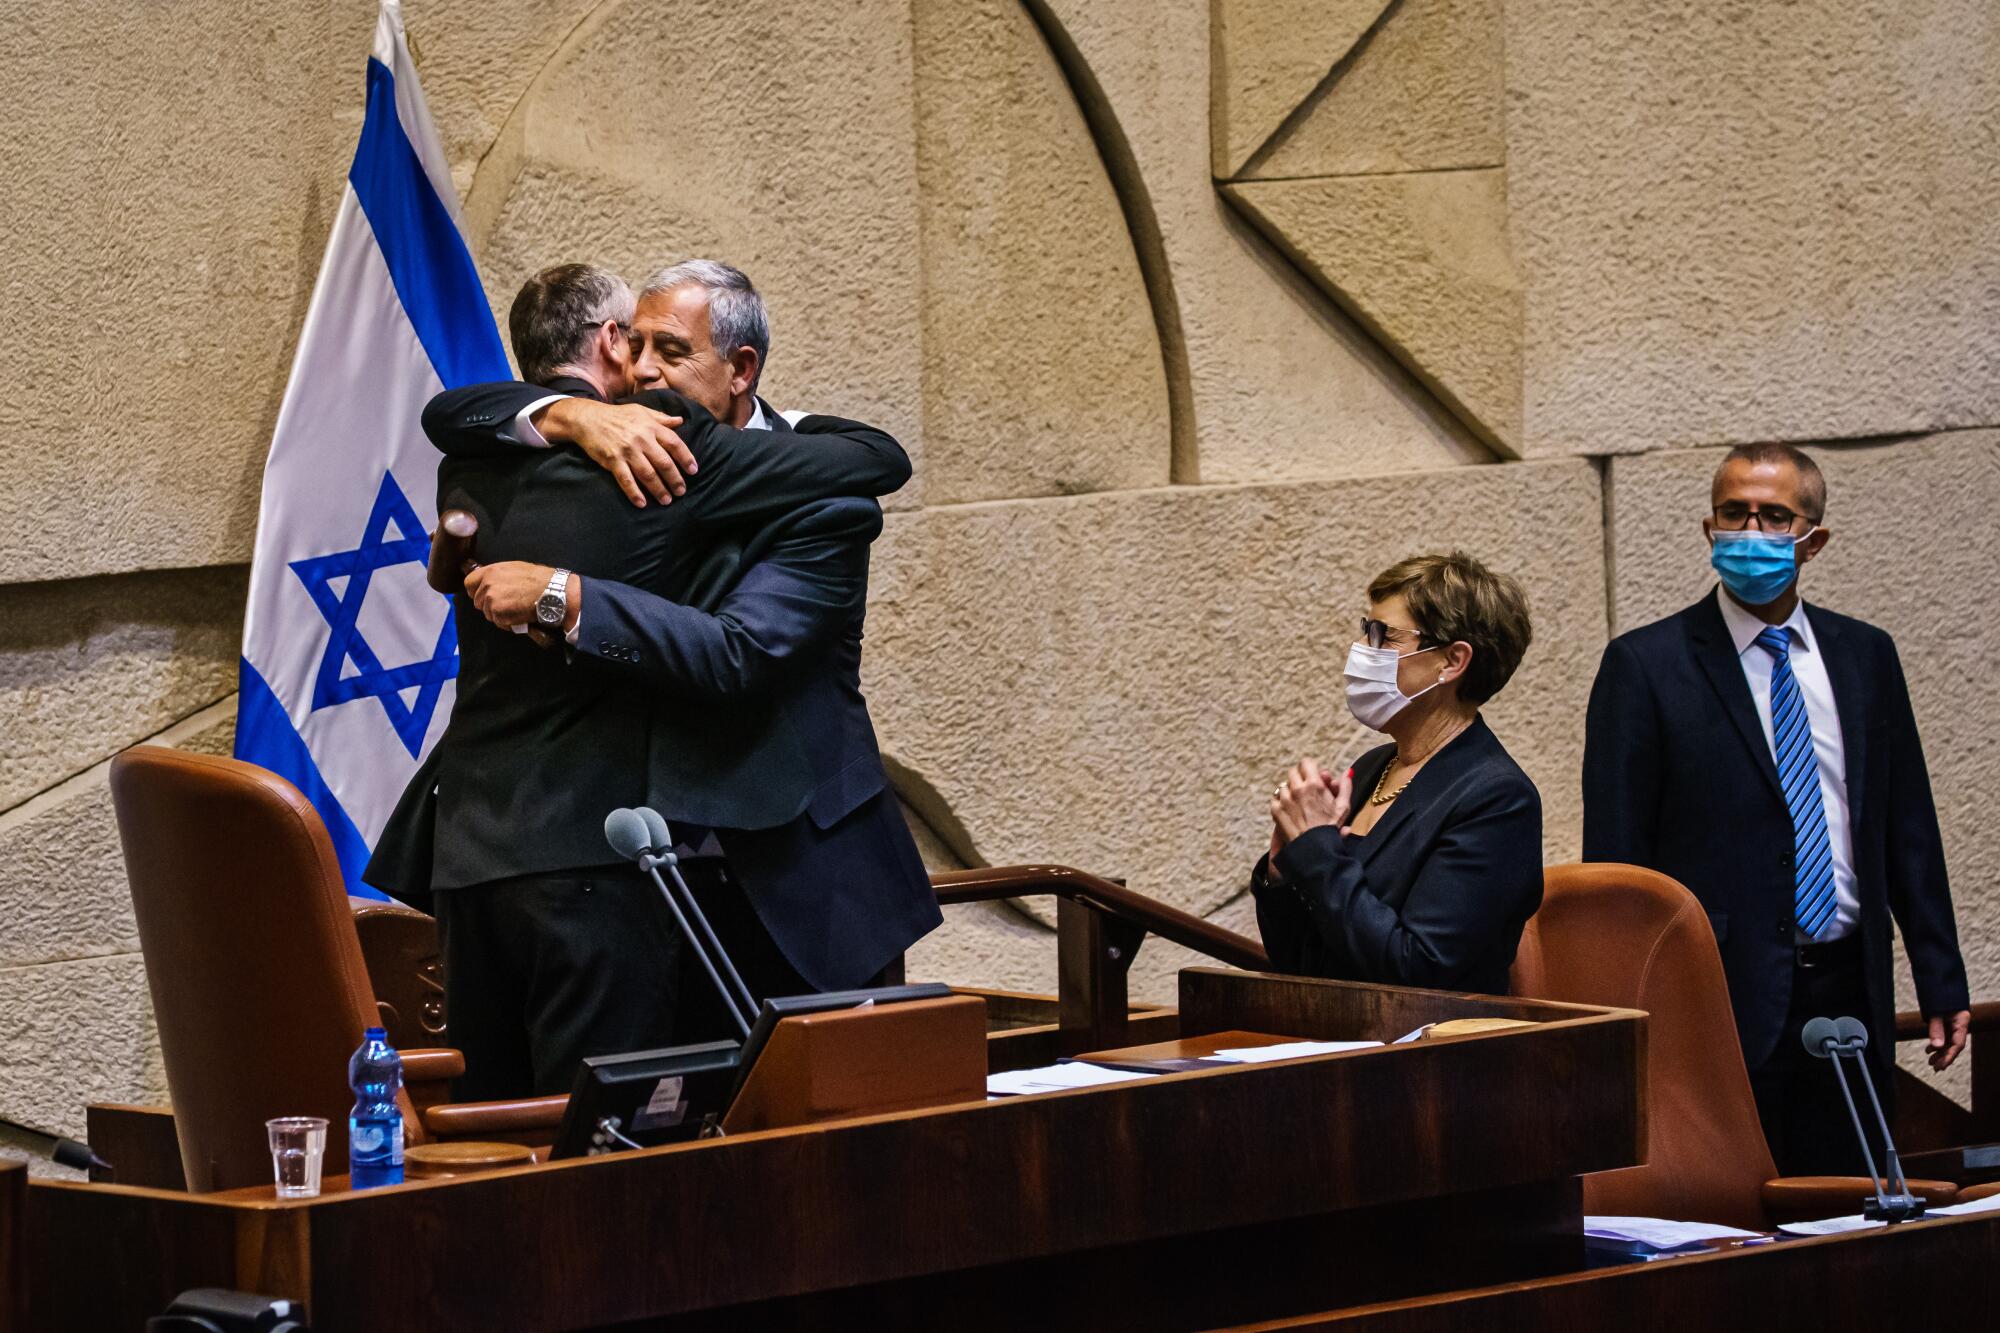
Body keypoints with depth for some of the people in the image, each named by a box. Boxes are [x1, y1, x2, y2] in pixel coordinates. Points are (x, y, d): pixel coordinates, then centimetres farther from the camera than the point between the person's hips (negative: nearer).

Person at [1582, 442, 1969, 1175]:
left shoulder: (1865, 656, 12)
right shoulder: (1645, 666, -1)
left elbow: (1908, 829, 15)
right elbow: (1614, 855, -3)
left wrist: (1941, 983, 11)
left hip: (1847, 996, 4)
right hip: (1724, 999, -4)